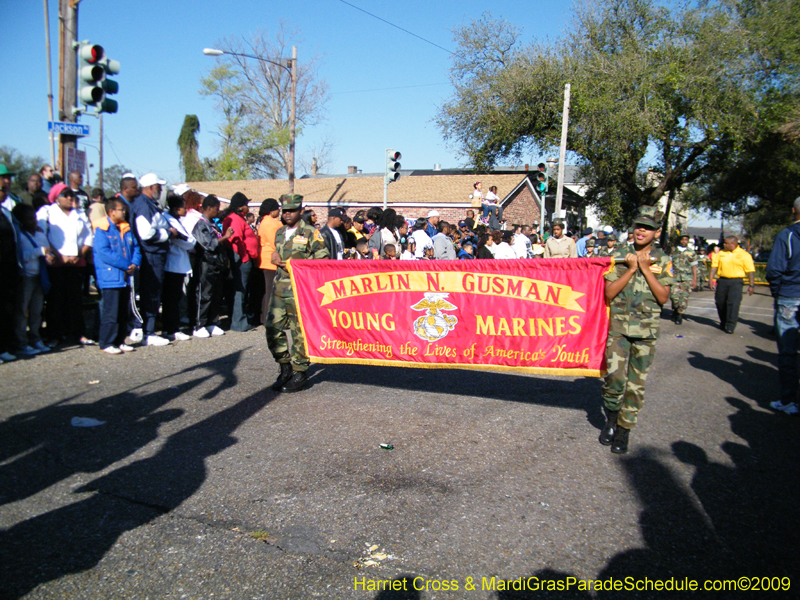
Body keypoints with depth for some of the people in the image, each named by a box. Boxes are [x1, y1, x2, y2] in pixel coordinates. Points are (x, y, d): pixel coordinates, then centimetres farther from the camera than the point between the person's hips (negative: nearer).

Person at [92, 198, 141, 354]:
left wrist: (135, 263, -6)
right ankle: (106, 343, 2)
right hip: (110, 279, -7)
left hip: (125, 278, 7)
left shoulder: (126, 228, 14)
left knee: (123, 312, 12)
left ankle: (119, 341, 21)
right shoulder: (101, 230, -8)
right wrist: (126, 266, -17)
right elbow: (104, 253, -17)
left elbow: (135, 247, 14)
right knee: (110, 312, -6)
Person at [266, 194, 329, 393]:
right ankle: (285, 368, 20)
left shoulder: (310, 233, -2)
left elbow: (323, 260, -3)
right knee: (273, 329, 3)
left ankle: (299, 374, 9)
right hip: (280, 288, 6)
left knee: (299, 332, -2)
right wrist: (276, 258, 7)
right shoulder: (280, 233, 17)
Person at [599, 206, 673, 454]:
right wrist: (631, 270, -11)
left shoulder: (663, 261, 5)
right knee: (615, 377, -10)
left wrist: (645, 269, -11)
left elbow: (663, 297, -5)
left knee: (636, 383, 4)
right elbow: (609, 294, -3)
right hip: (618, 326, -1)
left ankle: (623, 431, 17)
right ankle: (611, 419, 17)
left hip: (646, 330, 1)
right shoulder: (620, 256, 3)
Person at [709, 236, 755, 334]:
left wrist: (751, 285, -7)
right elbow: (714, 266, 9)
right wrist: (711, 278, -2)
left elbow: (750, 271, -2)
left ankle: (730, 326, -5)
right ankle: (723, 323, 28)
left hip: (736, 282, -4)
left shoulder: (744, 255, -1)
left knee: (733, 303, -11)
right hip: (722, 281, 4)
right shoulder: (721, 254, 9)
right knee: (720, 302, 9)